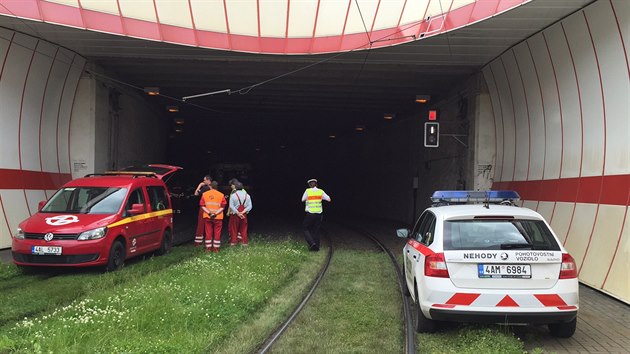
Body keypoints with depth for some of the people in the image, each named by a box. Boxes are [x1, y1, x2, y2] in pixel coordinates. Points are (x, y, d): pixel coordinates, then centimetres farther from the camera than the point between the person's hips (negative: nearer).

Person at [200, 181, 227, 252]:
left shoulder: (204, 194, 0)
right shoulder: (221, 195, -4)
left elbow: (202, 206, -5)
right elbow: (222, 207, -8)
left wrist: (209, 213, -9)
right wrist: (216, 214, -11)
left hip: (207, 217, 1)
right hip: (218, 217, -1)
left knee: (208, 232, 9)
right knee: (217, 233, 7)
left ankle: (208, 248, 11)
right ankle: (216, 248, 9)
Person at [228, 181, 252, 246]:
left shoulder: (233, 195, -10)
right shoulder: (247, 195, 0)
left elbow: (231, 206, -17)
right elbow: (249, 206, -5)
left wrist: (238, 213, -14)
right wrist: (243, 212, -11)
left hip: (235, 214, -3)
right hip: (244, 215, 3)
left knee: (234, 228, 10)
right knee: (243, 228, 13)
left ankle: (233, 241, 13)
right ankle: (244, 241, 15)